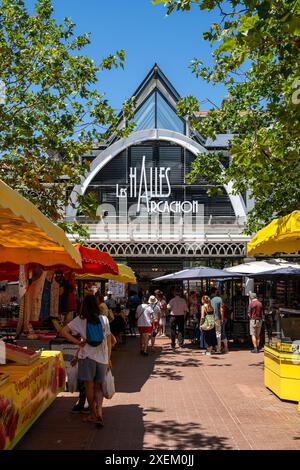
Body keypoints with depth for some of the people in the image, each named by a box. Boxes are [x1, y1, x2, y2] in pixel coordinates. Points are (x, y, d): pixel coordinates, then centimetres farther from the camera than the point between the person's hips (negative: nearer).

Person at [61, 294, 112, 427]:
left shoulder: (79, 320, -3)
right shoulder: (104, 319, 1)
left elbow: (64, 331, -8)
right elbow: (109, 340, 4)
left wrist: (78, 342, -4)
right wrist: (109, 358, 12)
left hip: (87, 356, -2)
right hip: (102, 357, 2)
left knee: (89, 386, 10)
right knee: (98, 387, 13)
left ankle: (93, 415, 17)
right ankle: (99, 411, -6)